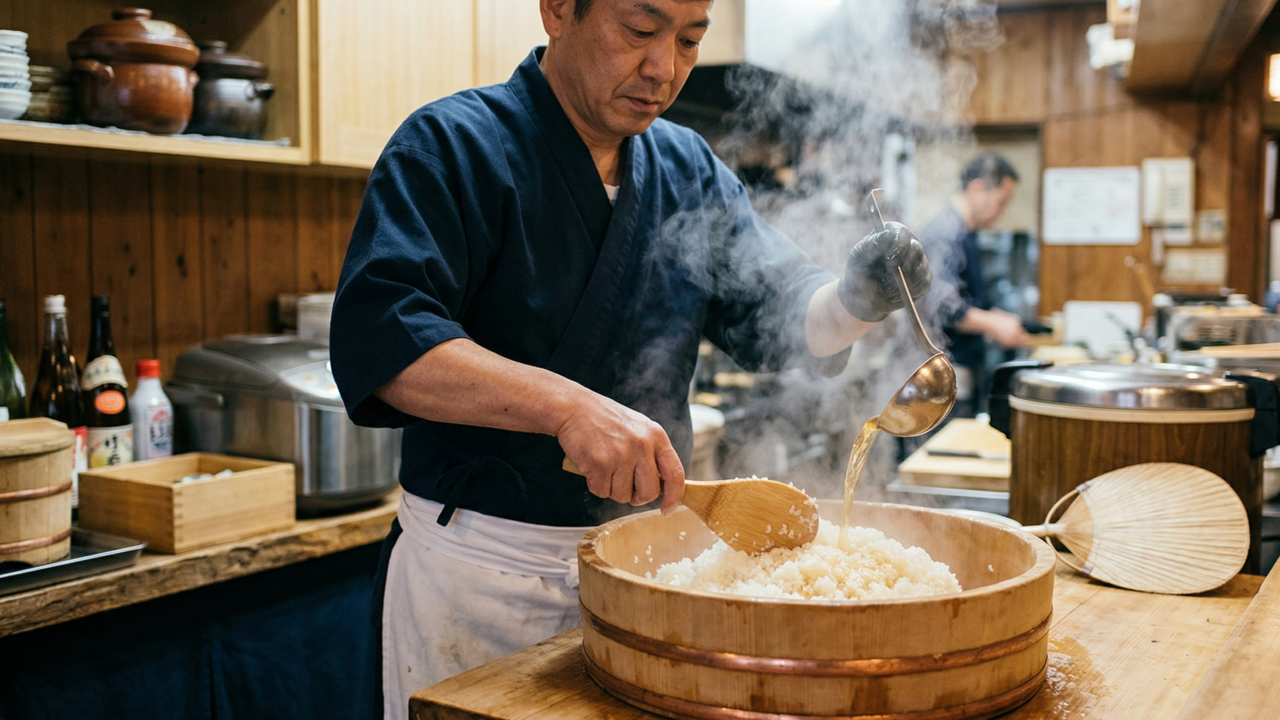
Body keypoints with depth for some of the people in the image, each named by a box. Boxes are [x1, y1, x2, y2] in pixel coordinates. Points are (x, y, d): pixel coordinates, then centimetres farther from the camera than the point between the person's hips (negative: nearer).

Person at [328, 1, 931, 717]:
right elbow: (375, 336, -26)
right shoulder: (451, 145, -12)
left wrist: (855, 299, -17)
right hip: (480, 568, -5)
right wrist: (567, 405, -38)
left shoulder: (693, 170, 7)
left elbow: (783, 316, 6)